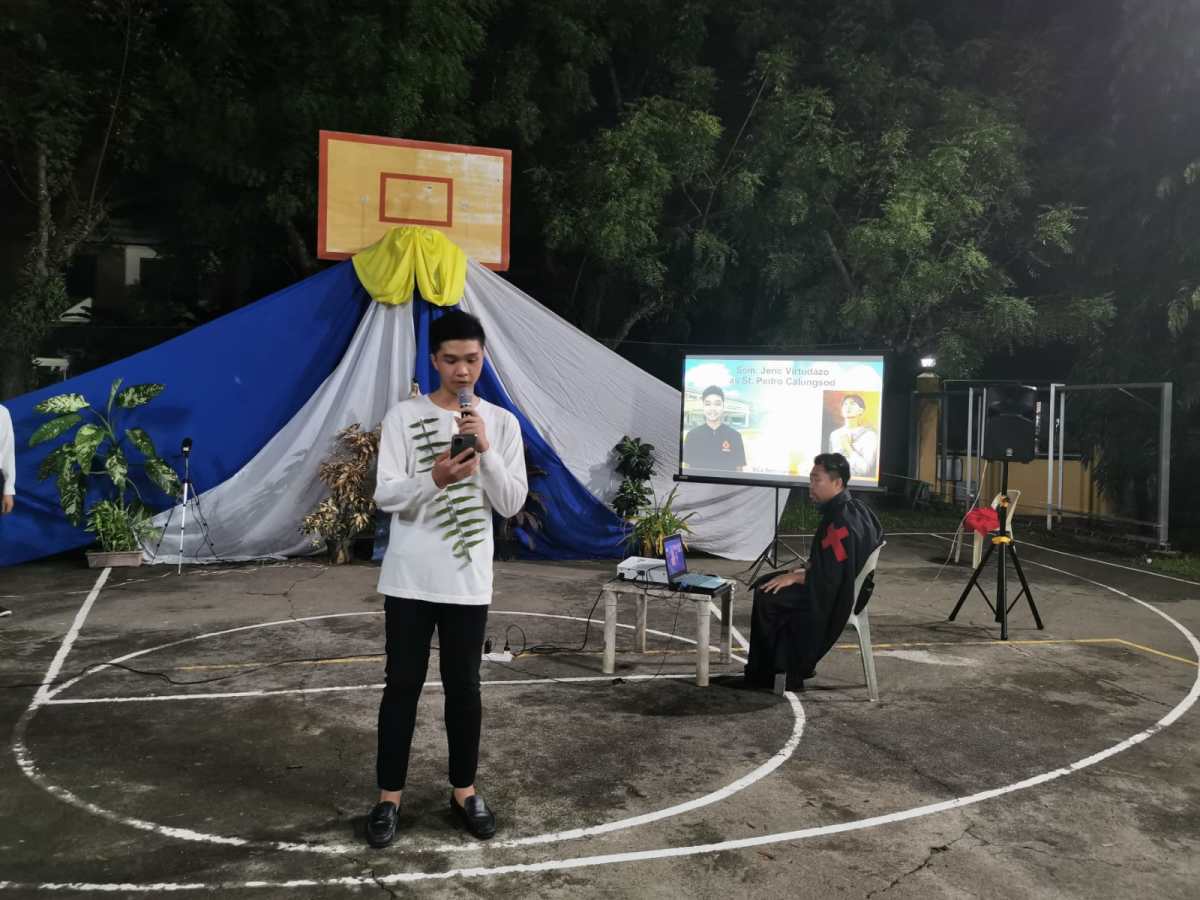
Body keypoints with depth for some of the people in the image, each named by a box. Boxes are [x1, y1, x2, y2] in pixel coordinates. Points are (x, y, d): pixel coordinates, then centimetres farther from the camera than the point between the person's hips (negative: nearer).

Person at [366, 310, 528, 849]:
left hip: (468, 580, 2)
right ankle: (389, 798, 22)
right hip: (410, 578, -1)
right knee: (403, 685, 7)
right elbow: (385, 496, -10)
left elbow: (513, 504, -3)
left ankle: (464, 792, 28)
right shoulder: (404, 416, -4)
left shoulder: (502, 423, 2)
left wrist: (486, 451, -17)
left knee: (463, 687, 11)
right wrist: (435, 479, -28)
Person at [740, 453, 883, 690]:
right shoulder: (848, 509, 6)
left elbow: (829, 576, -27)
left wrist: (796, 577, -17)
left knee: (767, 597, -13)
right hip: (839, 586, 10)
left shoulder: (842, 522, -26)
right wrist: (806, 569, 6)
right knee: (763, 584, 9)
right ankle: (793, 667, 14)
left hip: (835, 598, -10)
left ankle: (763, 675, 5)